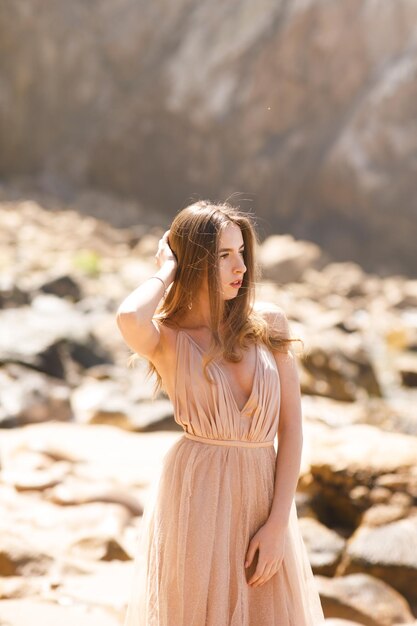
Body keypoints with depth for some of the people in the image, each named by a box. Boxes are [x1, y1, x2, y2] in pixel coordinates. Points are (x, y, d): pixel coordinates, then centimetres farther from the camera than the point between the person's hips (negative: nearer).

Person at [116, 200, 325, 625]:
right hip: (197, 495, -3)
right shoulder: (166, 339, -3)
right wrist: (166, 271, -8)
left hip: (263, 498, 3)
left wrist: (278, 523, -6)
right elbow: (129, 318, -28)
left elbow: (291, 426, 2)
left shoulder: (269, 326, 4)